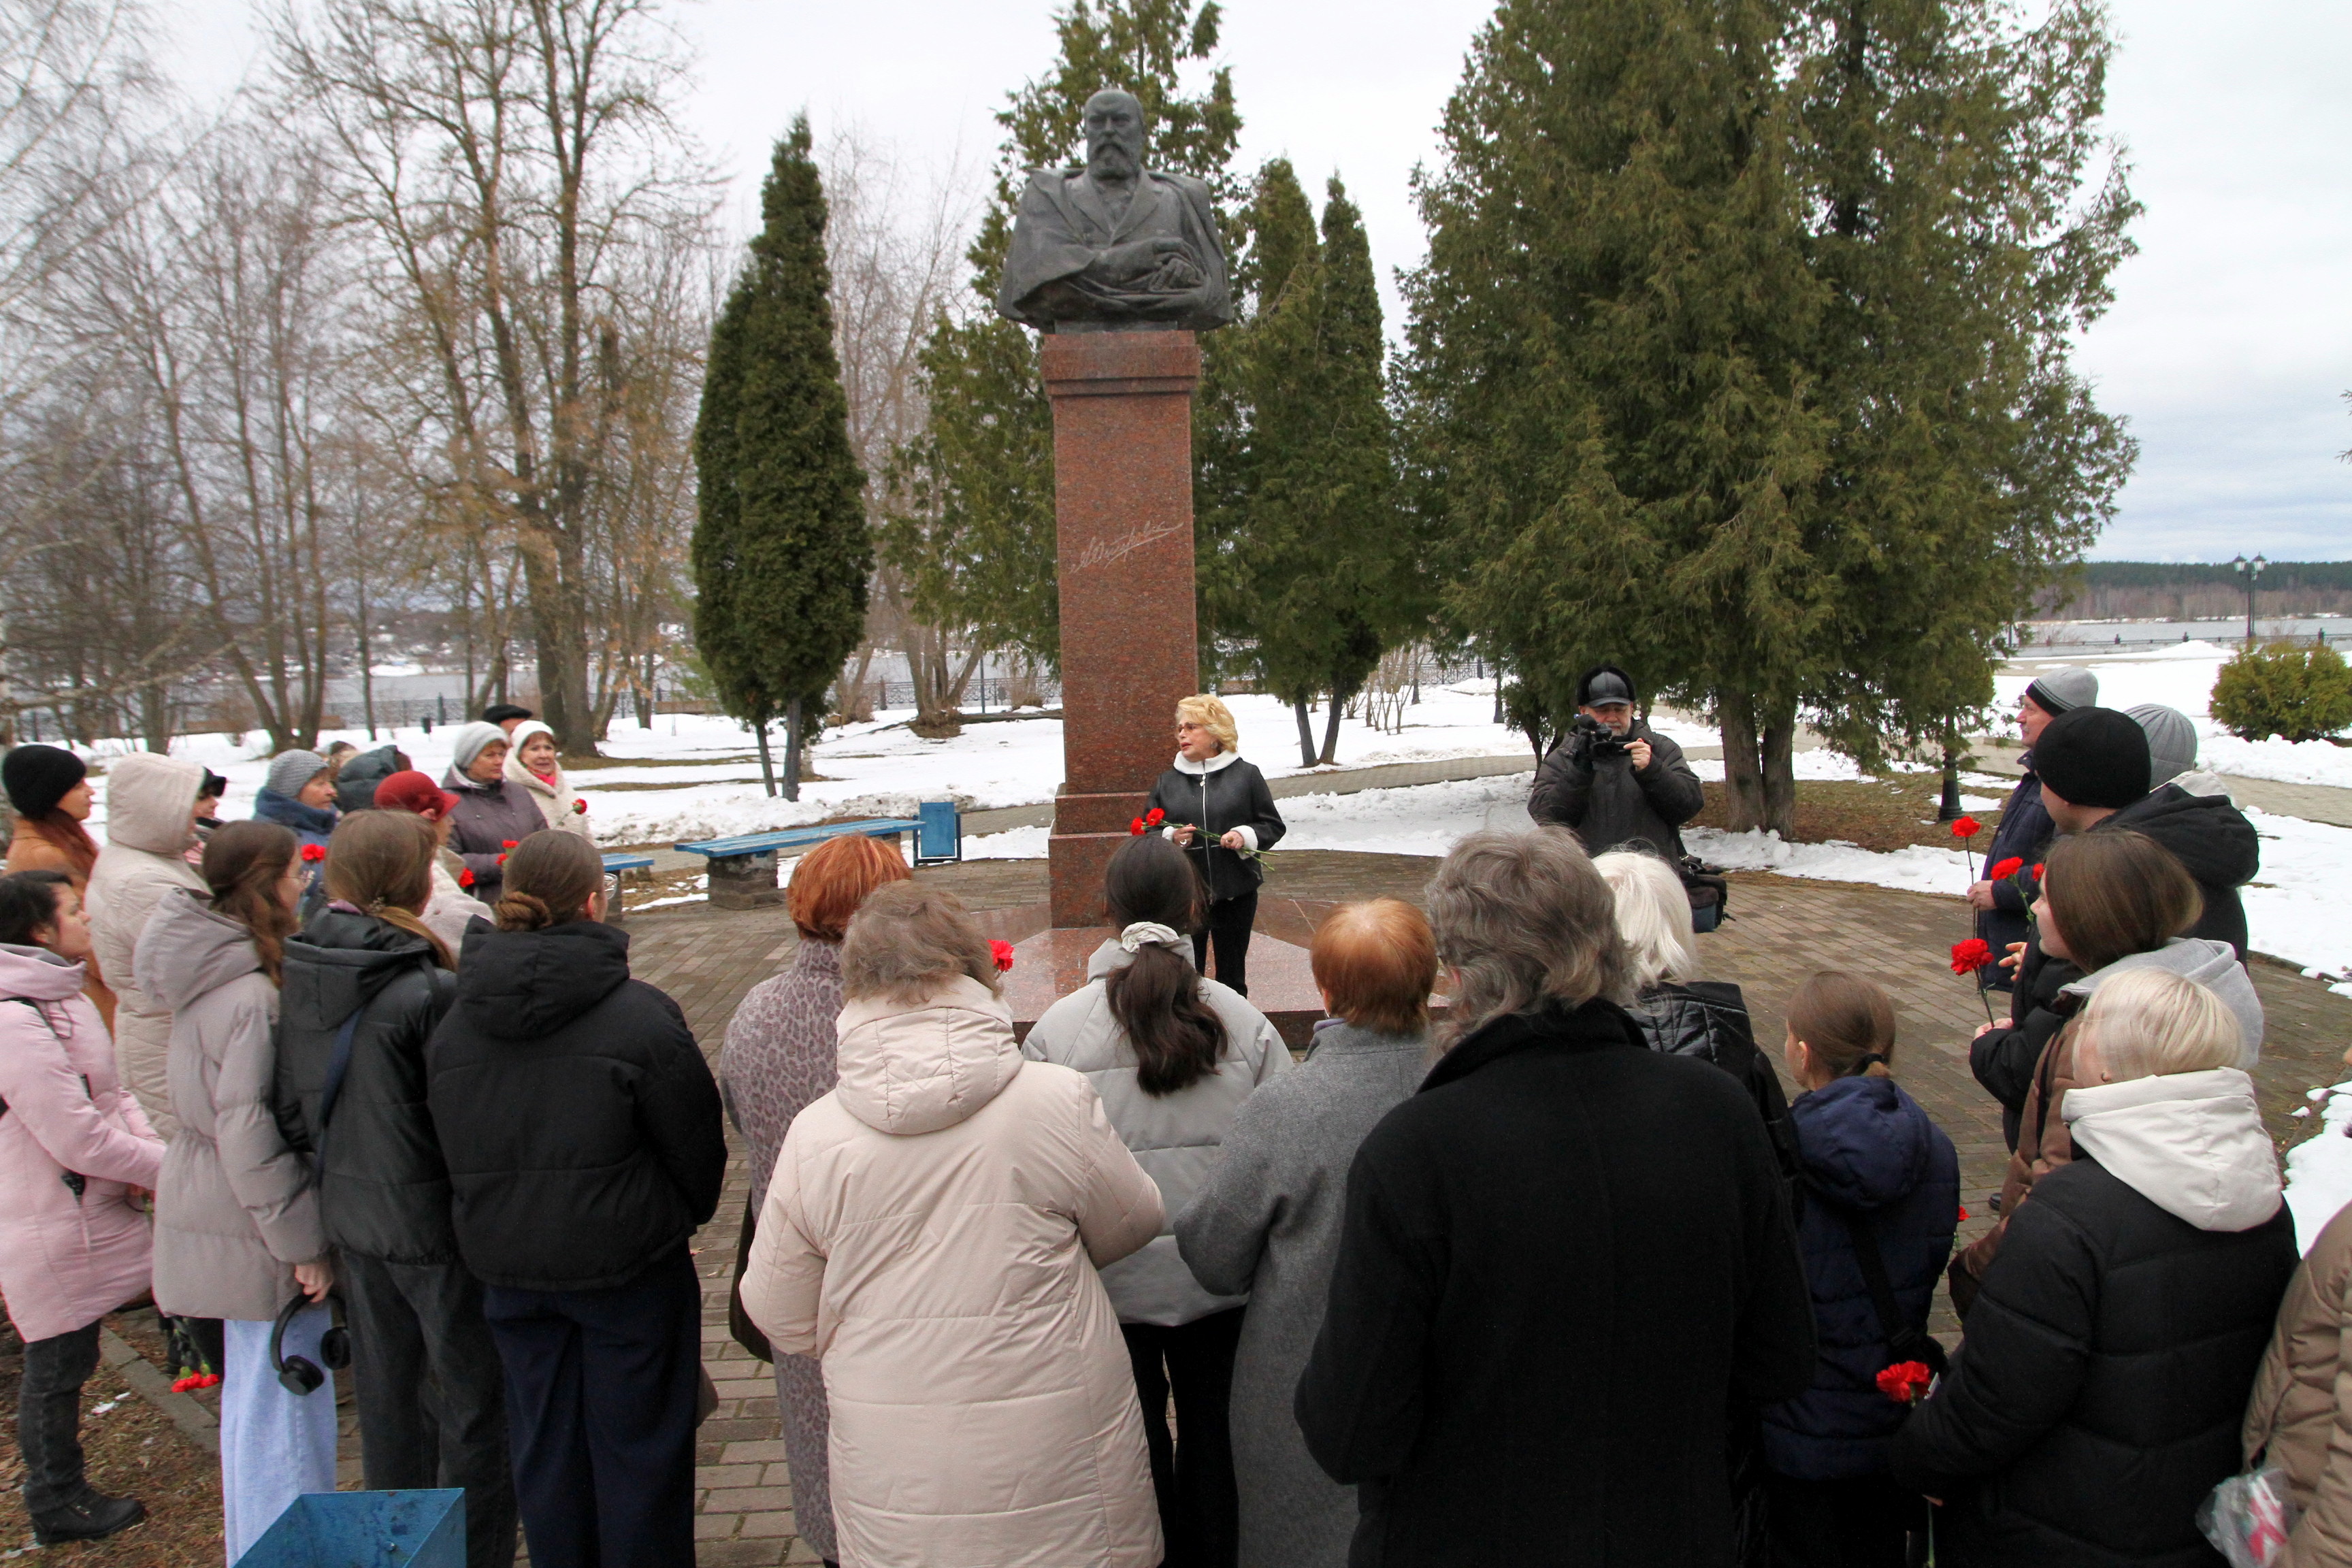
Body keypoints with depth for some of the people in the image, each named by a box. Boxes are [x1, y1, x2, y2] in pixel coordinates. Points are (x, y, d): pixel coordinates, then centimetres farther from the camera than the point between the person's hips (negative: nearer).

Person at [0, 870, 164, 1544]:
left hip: (91, 1208, 10)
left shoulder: (61, 997, 8)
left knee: (63, 1363, 20)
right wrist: (170, 1166, -15)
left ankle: (59, 1496, 34)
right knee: (57, 1367, 7)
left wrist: (148, 1148, -5)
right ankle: (58, 1504, 25)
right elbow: (80, 1139, -26)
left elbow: (111, 1092, 12)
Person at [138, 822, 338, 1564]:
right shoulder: (249, 997, -25)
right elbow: (249, 1134, -26)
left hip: (212, 1210, 10)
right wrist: (304, 1243, -19)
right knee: (284, 1408, 2)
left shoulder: (210, 978, 4)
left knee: (250, 1394, 25)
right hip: (254, 1230, -10)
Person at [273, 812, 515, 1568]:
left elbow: (292, 1109, 6)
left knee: (386, 1398, 22)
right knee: (474, 1399, 9)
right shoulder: (430, 992, -25)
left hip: (350, 1215, 7)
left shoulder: (300, 978, -4)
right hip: (433, 1222, -7)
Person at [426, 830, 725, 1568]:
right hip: (629, 1265, -5)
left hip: (508, 1270, 5)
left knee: (543, 1444, 18)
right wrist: (686, 1217, 9)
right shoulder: (638, 1014, -18)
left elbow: (451, 1150, 6)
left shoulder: (453, 1025, -2)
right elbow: (696, 1142, -10)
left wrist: (500, 1233, 17)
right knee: (637, 1444, 10)